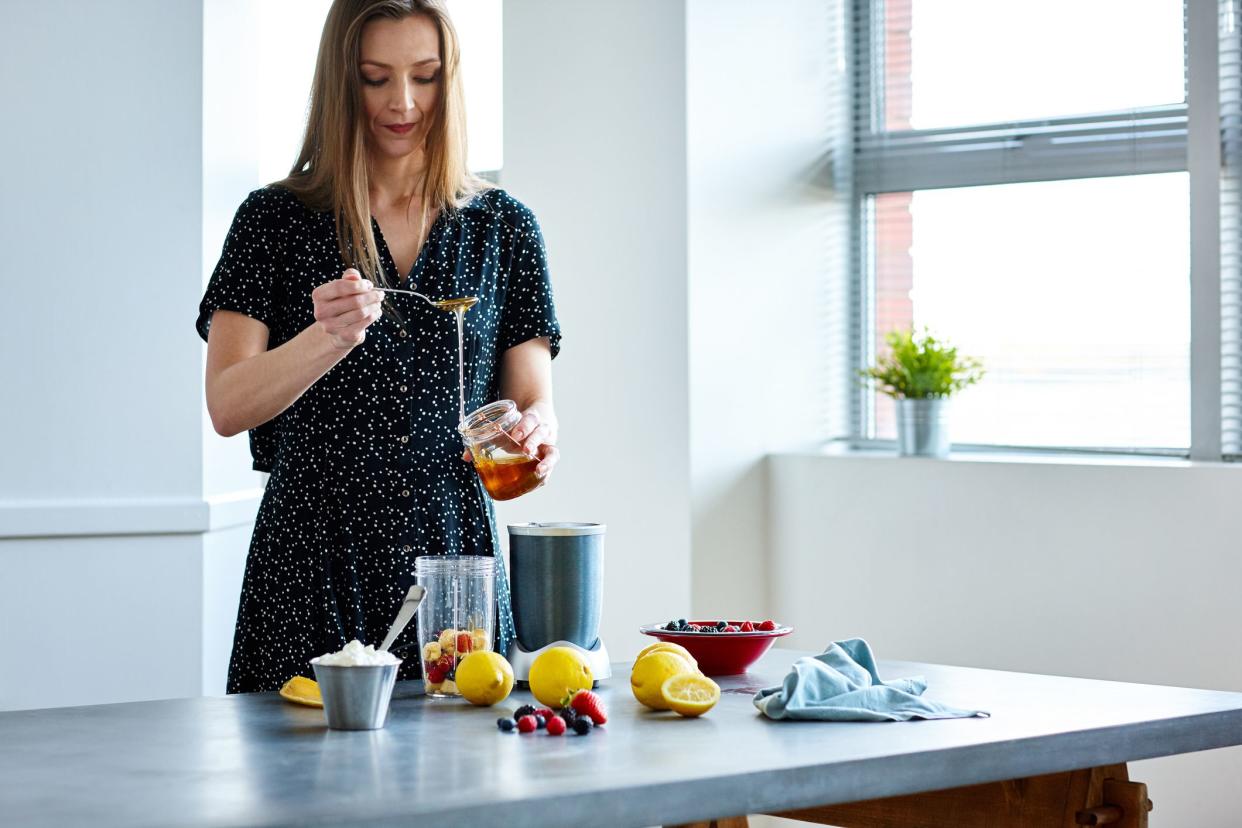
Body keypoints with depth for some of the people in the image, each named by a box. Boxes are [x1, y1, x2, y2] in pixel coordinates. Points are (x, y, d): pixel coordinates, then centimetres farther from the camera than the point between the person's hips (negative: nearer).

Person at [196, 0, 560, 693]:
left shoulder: (504, 227, 8)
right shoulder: (276, 221, 2)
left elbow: (532, 396, 6)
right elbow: (227, 407, -7)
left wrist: (535, 430, -18)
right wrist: (329, 338, -24)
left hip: (454, 552, 2)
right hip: (312, 559, -1)